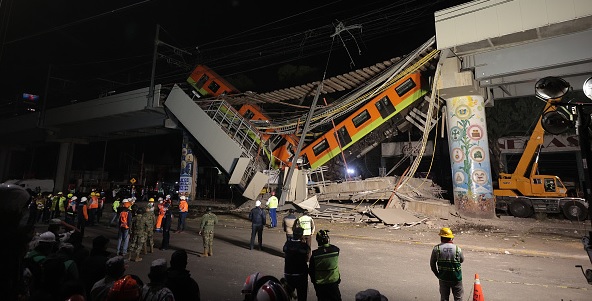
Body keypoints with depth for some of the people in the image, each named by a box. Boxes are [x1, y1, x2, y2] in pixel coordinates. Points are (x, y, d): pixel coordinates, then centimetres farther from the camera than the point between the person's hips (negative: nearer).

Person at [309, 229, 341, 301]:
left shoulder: (315, 254, -19)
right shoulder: (335, 250, -16)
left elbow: (311, 271, -8)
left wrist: (314, 280, 9)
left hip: (319, 285, -1)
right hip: (333, 282, 1)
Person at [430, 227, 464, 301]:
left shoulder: (436, 249, -11)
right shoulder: (457, 249, -12)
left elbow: (432, 264, -3)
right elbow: (462, 260, 7)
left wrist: (437, 274, 10)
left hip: (443, 278, 1)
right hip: (456, 278, 0)